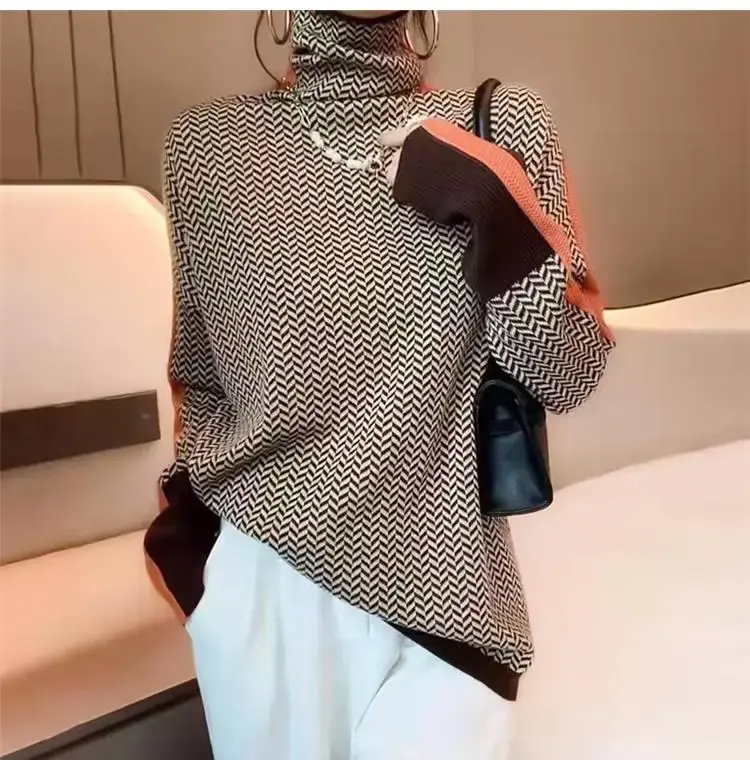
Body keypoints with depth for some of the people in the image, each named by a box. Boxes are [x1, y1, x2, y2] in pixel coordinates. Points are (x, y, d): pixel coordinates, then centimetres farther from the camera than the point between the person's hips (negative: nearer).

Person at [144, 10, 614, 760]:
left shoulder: (503, 128, -2)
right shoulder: (208, 144, 1)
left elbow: (567, 377, -7)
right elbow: (200, 368, 10)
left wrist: (499, 206, -18)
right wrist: (186, 504, 10)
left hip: (442, 587, 0)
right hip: (260, 578, 2)